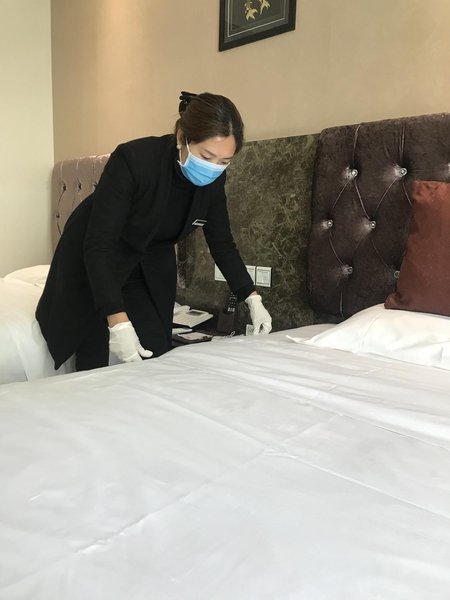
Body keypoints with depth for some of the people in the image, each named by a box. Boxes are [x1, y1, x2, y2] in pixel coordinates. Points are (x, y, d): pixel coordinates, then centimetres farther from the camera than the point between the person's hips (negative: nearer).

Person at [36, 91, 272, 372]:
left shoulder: (213, 180, -15)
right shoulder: (133, 159, -32)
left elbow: (222, 242, -2)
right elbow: (98, 244, -33)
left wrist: (252, 298, -8)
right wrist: (119, 323, -40)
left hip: (151, 268, 5)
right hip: (92, 263, -4)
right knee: (92, 367, -4)